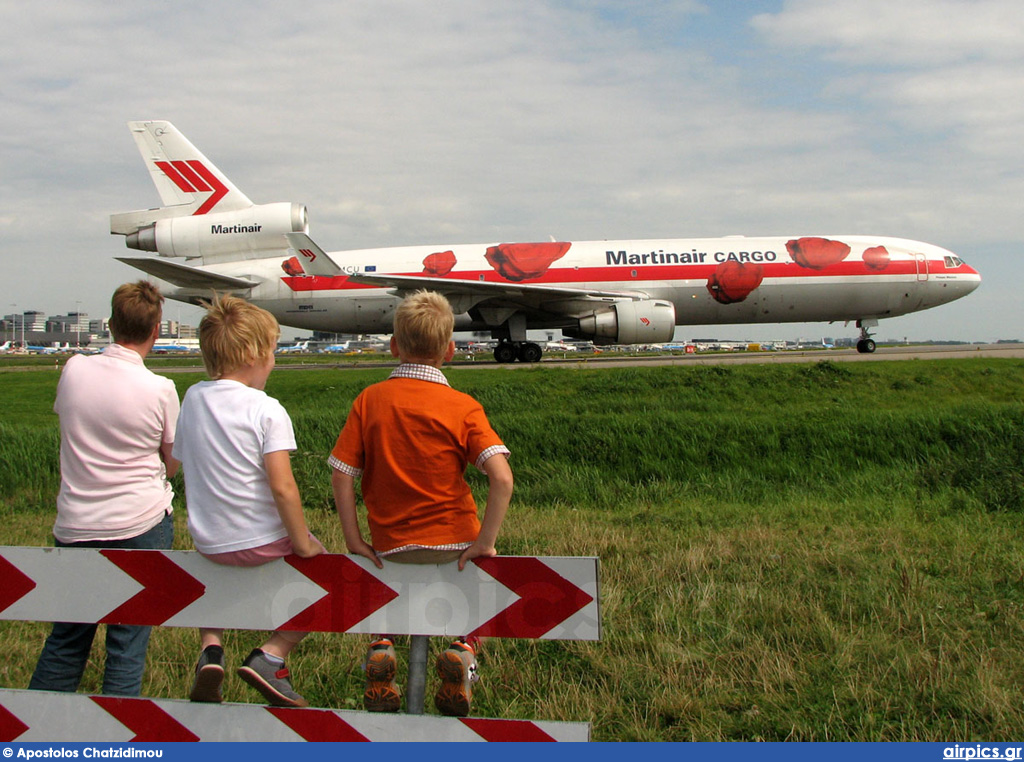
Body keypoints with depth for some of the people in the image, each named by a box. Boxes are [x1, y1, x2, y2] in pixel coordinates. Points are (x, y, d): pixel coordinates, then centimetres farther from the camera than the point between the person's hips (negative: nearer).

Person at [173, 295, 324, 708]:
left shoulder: (192, 399, 1)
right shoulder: (267, 410, -17)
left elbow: (180, 462, 9)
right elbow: (282, 487, -22)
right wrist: (302, 542, -9)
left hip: (207, 544, 6)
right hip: (262, 543, -6)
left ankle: (210, 648, 14)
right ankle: (270, 656, 5)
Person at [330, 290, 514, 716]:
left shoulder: (368, 400, -3)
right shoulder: (463, 407, -8)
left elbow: (340, 474, -6)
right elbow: (502, 478, -19)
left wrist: (353, 540, 0)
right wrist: (485, 542, -12)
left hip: (389, 546, 2)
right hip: (454, 542, -1)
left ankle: (381, 644, 9)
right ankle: (462, 647, 9)